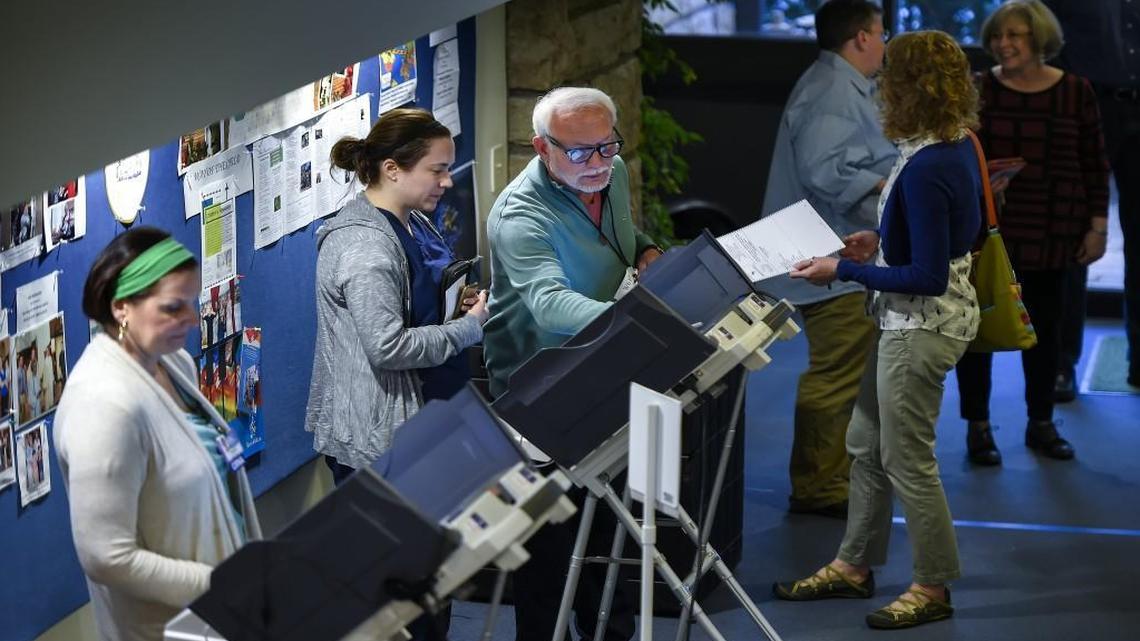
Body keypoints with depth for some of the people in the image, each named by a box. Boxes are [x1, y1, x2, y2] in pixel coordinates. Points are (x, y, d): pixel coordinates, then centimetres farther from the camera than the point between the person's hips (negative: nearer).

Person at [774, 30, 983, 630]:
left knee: (906, 459, 5)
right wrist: (881, 239, 11)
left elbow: (927, 277, -25)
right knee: (866, 444, 20)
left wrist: (845, 270, -18)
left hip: (922, 326, -10)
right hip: (912, 321, 10)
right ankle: (853, 565, 32)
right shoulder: (958, 146, 1)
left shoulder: (926, 168, -28)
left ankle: (932, 588, 18)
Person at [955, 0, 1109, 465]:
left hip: (1051, 233, 1)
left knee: (1044, 326, 10)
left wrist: (1098, 226, 1)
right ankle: (978, 426, 13)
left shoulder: (1075, 92, 0)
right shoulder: (977, 91, -3)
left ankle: (1041, 423, 24)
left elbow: (1094, 165, 4)